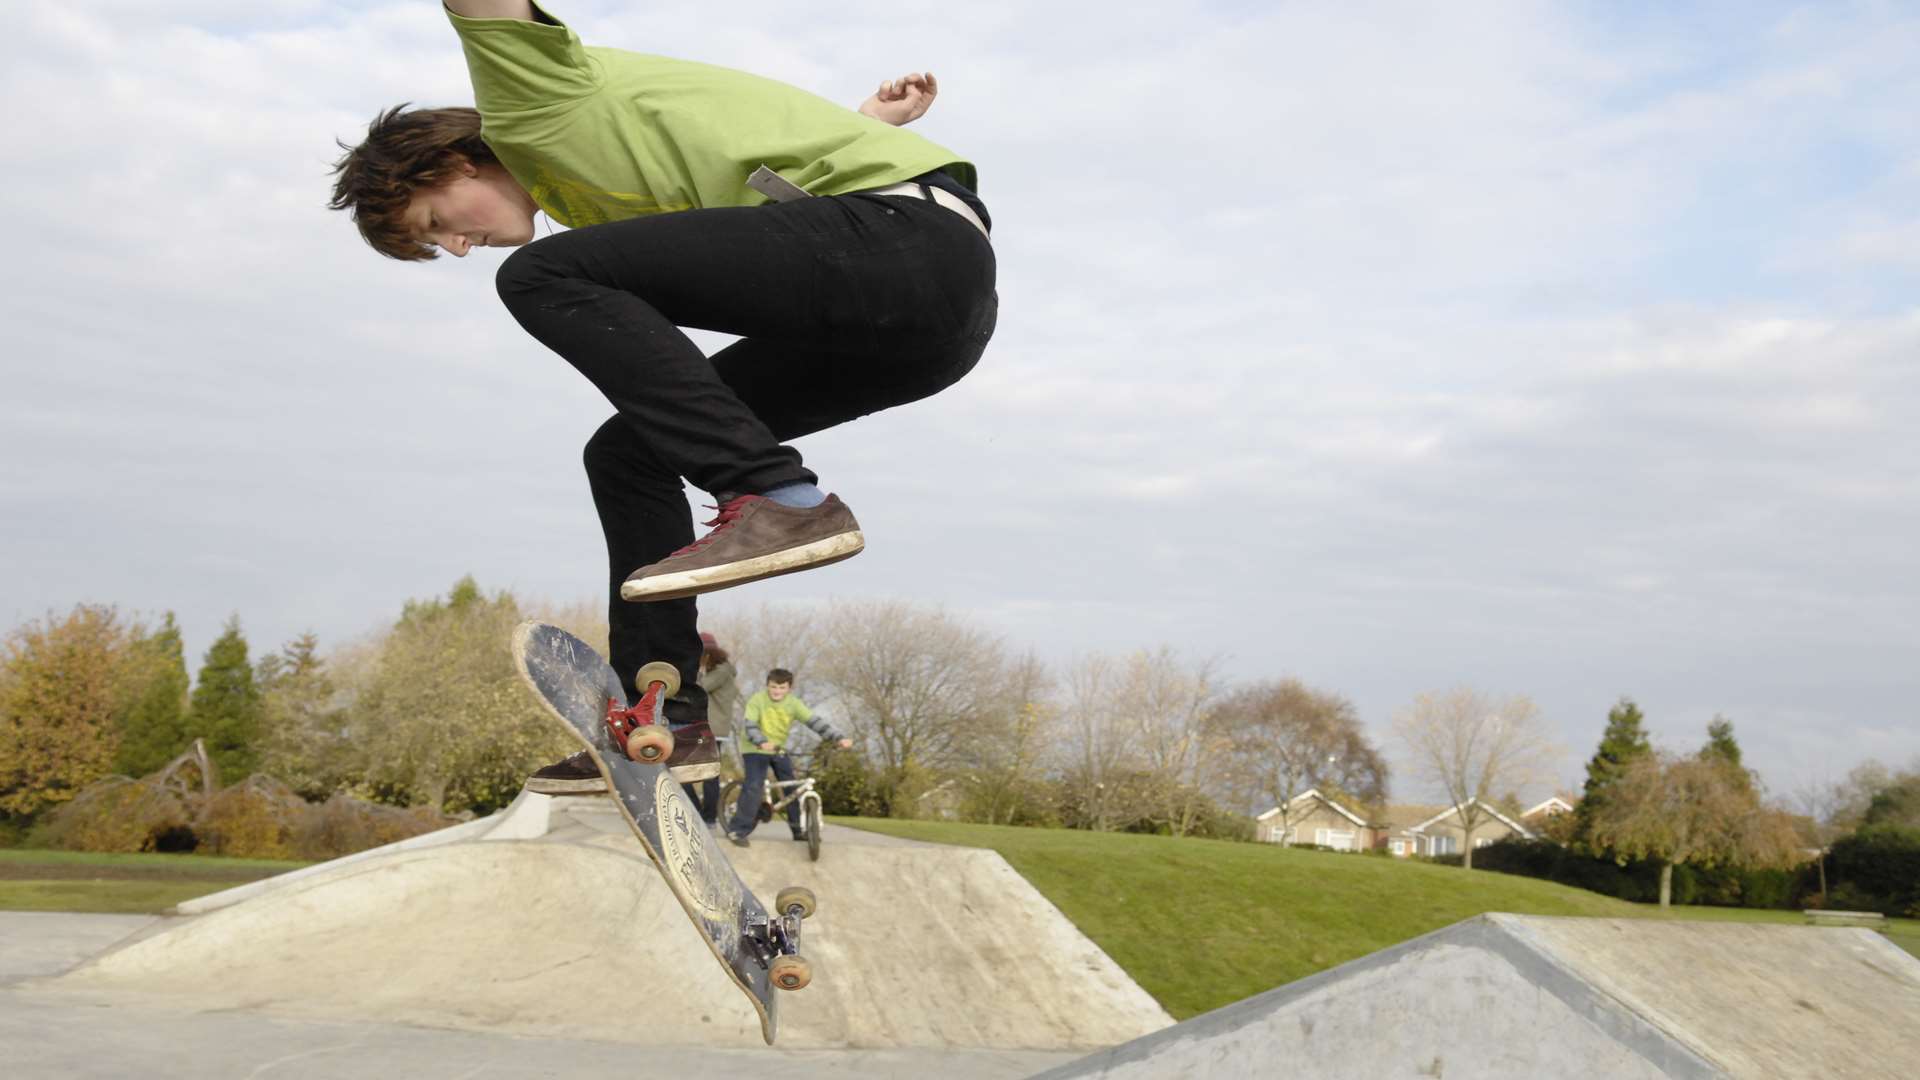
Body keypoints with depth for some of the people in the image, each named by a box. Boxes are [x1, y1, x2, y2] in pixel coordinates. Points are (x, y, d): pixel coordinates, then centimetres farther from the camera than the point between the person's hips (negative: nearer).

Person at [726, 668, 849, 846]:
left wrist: (839, 738, -28)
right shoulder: (757, 700, -18)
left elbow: (815, 721, -17)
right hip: (755, 749, -4)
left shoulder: (793, 704, -10)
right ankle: (737, 830, -13)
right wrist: (761, 743, -49)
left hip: (779, 750, 4)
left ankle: (799, 830, 15)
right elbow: (750, 726, -28)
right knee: (754, 787, -19)